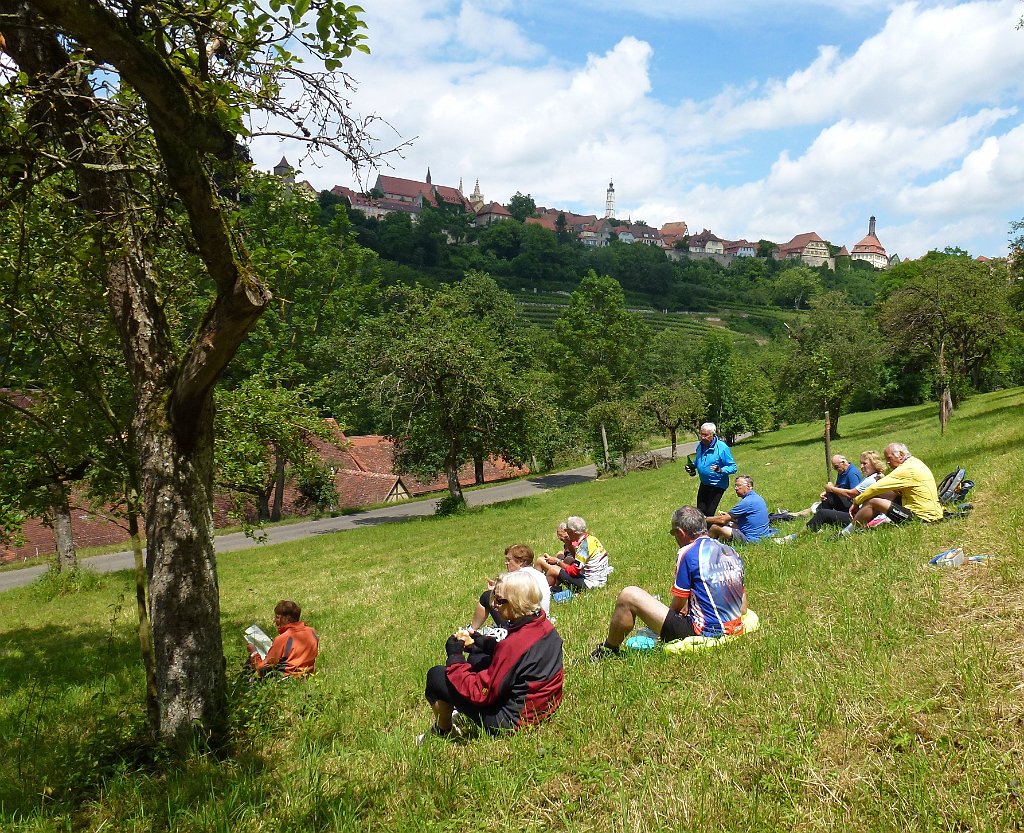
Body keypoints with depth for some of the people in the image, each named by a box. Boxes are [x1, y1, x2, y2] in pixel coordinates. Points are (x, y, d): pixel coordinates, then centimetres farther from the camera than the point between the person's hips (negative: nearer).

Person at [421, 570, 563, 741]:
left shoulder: (516, 643, -31)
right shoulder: (543, 625, -5)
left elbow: (480, 693, -23)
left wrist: (455, 656, -13)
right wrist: (484, 643, 3)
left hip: (513, 720, -9)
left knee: (436, 676, 0)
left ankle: (443, 731, 23)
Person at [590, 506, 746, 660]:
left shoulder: (688, 553, -10)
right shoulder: (731, 552, 10)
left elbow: (678, 605, -5)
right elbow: (743, 609, 13)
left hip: (703, 633, -8)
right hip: (734, 630, 8)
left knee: (628, 596, -2)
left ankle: (609, 650, 17)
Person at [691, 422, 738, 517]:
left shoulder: (722, 447, -20)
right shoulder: (700, 445, 0)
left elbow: (733, 467, -19)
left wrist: (720, 470, -36)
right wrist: (692, 466, -1)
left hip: (717, 485, -6)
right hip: (704, 484, 6)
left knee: (709, 513, -5)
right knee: (700, 511, 11)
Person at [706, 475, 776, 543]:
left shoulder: (747, 502, -19)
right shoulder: (758, 498, 11)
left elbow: (723, 520, -18)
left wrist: (705, 519, -6)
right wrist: (728, 515, 8)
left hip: (750, 539, -11)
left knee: (715, 527, -11)